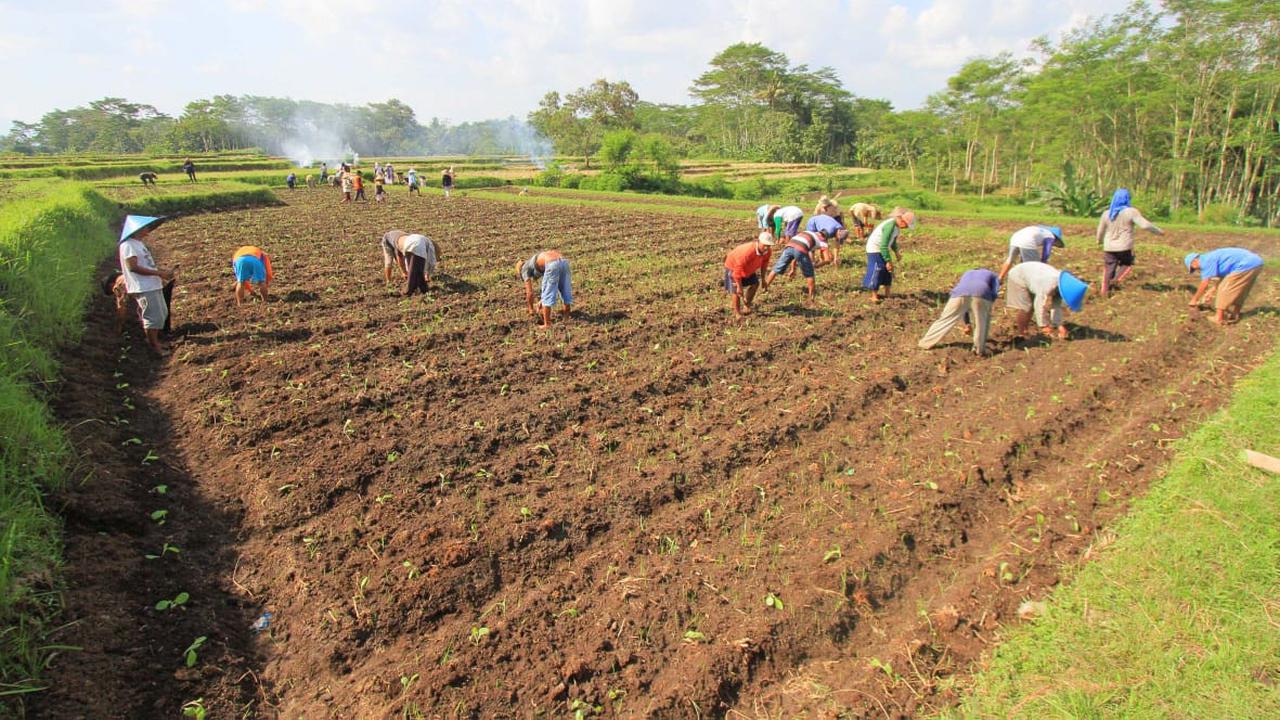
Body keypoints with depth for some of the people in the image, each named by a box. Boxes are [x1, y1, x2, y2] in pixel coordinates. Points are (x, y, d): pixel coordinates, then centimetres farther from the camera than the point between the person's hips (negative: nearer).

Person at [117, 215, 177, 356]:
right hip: (144, 288, -10)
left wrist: (164, 273, 12)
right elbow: (133, 267, -21)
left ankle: (153, 341, 30)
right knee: (153, 317, -5)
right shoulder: (128, 245, -13)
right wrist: (159, 273, -22)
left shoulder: (139, 243, 17)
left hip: (153, 285, 10)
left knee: (162, 314, 18)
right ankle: (155, 348, 4)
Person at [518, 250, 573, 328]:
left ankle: (547, 324, 8)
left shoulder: (525, 268, 23)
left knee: (547, 295, 6)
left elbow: (530, 292, 18)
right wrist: (542, 302, 57)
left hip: (552, 265, -7)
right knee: (566, 291, 23)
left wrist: (531, 309, 32)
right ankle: (567, 313, 38)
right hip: (563, 261, 7)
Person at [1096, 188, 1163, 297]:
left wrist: (1099, 241, 30)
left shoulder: (1106, 213, 1)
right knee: (1127, 265, 20)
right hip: (1125, 248, -3)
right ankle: (1116, 280, -4)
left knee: (1108, 269, 13)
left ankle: (1105, 292, 14)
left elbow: (1100, 231, 10)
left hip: (1109, 247, 3)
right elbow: (1145, 225, -15)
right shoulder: (1131, 211, -10)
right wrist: (1159, 231, 1)